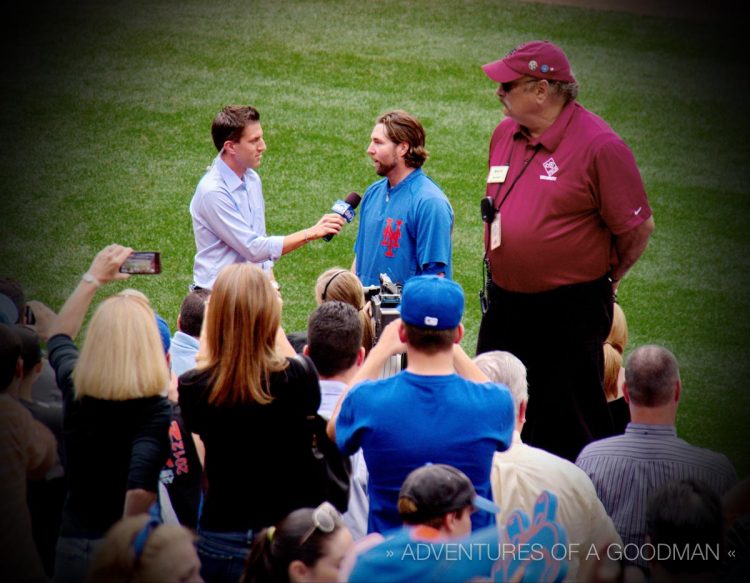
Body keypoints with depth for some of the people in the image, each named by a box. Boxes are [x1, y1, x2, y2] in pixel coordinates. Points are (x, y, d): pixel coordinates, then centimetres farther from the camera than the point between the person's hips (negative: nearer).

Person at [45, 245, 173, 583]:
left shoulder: (73, 387, -2)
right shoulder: (154, 409, -17)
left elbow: (58, 337, 22)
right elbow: (140, 490, -28)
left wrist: (93, 278, 29)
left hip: (71, 545, 4)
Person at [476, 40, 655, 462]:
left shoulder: (599, 146, -16)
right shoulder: (505, 134, 7)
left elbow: (639, 227, -11)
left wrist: (604, 280, 1)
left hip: (570, 315, -7)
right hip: (504, 304, 7)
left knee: (568, 432, 0)